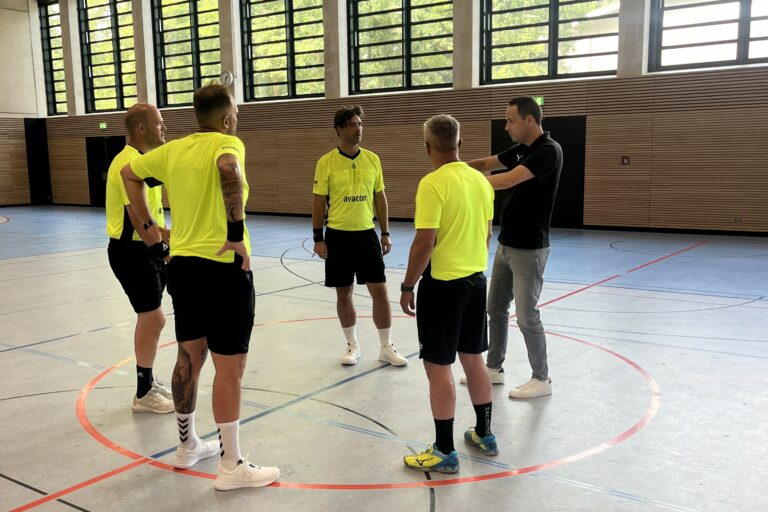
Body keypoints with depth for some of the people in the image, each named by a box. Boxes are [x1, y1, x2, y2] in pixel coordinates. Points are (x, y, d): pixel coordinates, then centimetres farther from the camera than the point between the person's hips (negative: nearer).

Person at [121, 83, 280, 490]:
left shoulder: (173, 150, 11)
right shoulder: (227, 143, -10)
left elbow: (129, 174, 23)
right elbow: (228, 169, -34)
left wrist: (148, 225, 22)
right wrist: (237, 232, -27)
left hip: (181, 263, 8)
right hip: (222, 267, -8)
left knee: (190, 357, 18)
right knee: (229, 365, 0)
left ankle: (187, 446, 34)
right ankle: (232, 466, 9)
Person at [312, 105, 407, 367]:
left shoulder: (372, 159, 3)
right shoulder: (326, 162, -5)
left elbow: (380, 197, 8)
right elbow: (319, 202, -2)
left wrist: (385, 233, 5)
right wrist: (318, 238, -5)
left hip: (366, 234, 2)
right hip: (337, 236, -2)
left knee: (380, 291, 0)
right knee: (343, 293, 7)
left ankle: (386, 347, 14)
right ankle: (353, 346, 24)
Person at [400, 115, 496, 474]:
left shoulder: (433, 183, -17)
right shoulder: (480, 180, 5)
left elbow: (424, 242, -20)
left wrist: (407, 287, -10)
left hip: (443, 284, -7)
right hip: (476, 280, 8)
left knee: (438, 367, 2)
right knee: (473, 360, 18)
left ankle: (445, 452, 11)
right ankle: (484, 435, 32)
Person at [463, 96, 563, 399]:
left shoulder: (548, 151, -19)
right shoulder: (522, 149, 10)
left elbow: (507, 180, -29)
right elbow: (487, 164, 14)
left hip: (529, 249, -9)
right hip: (506, 246, 9)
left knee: (526, 316, -1)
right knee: (495, 310, 14)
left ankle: (541, 379, 14)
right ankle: (494, 369, 27)